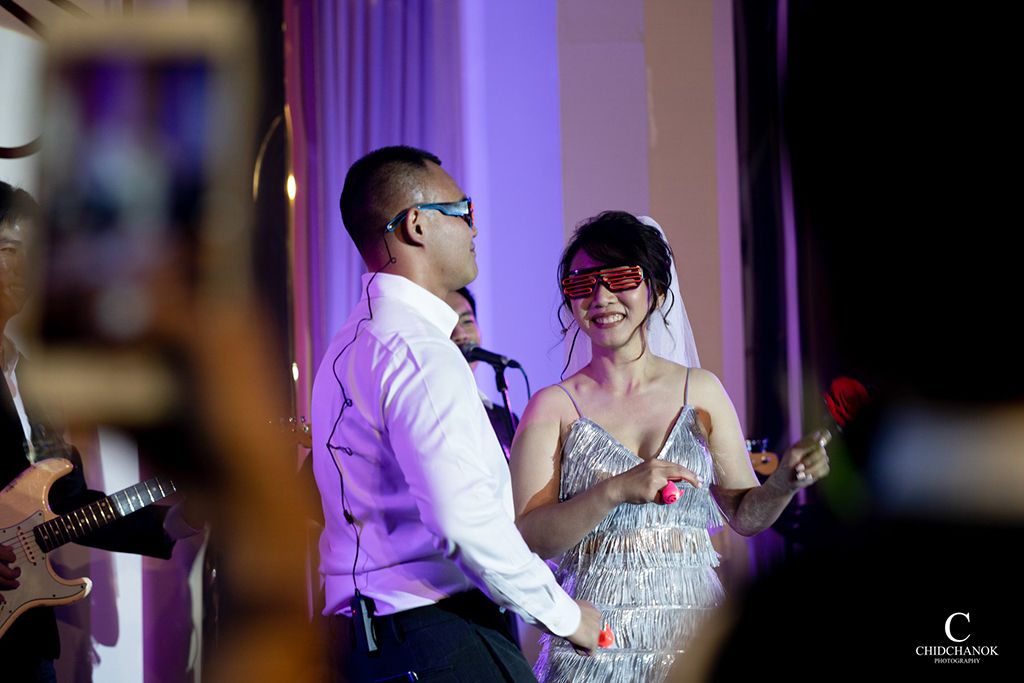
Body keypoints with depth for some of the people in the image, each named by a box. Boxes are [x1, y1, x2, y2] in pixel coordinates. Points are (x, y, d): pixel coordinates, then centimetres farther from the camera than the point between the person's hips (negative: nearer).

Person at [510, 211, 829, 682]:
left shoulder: (701, 390, 7)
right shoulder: (554, 407, -1)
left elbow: (744, 515, 10)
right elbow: (527, 538, -9)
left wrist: (785, 481, -9)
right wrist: (616, 491, -21)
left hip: (697, 627, 2)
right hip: (600, 641, -2)